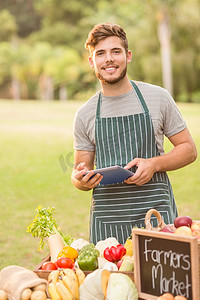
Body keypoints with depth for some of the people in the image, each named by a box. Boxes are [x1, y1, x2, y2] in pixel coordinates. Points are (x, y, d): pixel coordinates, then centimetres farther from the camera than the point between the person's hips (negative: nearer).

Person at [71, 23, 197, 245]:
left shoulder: (158, 97, 3)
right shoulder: (85, 114, 7)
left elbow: (188, 149, 7)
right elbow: (81, 170, 13)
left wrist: (154, 164, -10)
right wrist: (81, 180, -11)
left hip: (156, 212, -1)